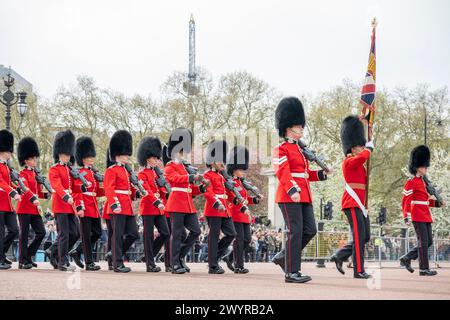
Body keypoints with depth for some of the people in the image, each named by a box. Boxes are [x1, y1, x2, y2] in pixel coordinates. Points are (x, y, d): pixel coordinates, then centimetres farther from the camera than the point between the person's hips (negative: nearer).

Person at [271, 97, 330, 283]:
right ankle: (292, 272, -5)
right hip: (290, 196, -9)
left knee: (310, 230, 5)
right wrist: (292, 191, -30)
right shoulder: (282, 149, -5)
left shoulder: (300, 149, 22)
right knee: (295, 232, -9)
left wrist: (322, 173, 10)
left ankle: (283, 257, 19)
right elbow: (282, 172, -17)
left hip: (304, 196, 9)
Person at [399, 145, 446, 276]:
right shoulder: (411, 182, -9)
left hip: (426, 216, 9)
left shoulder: (423, 182, 18)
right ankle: (424, 269, -4)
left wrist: (437, 203, 10)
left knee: (429, 242, 8)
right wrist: (407, 217, -19)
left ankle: (406, 259, 16)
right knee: (423, 242, -8)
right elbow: (406, 200, -13)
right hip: (418, 217, -9)